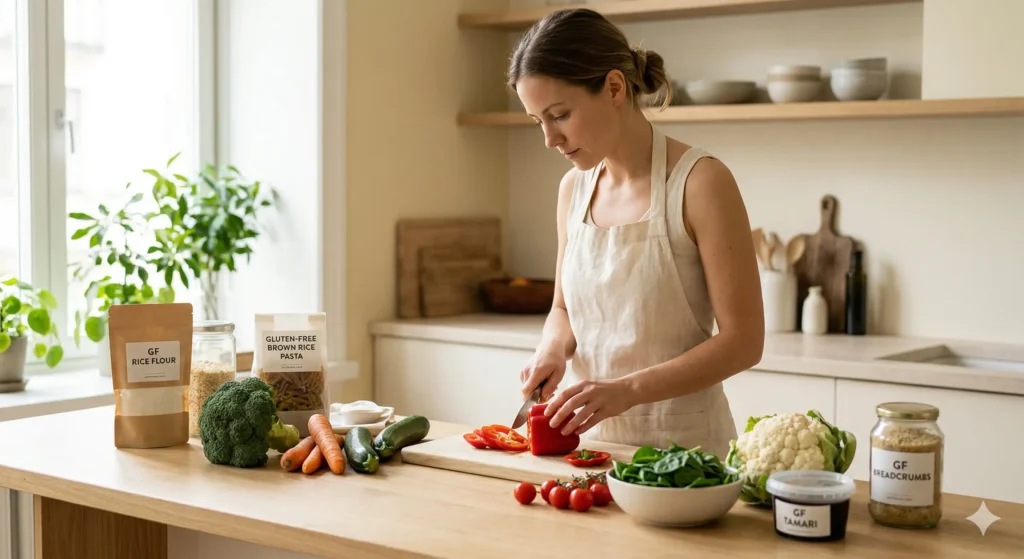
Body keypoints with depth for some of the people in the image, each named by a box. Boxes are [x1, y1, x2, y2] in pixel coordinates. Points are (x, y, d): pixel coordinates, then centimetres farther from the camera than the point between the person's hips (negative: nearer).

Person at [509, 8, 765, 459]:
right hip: (596, 436, 5)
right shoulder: (574, 187, 5)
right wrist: (553, 349, -4)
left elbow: (742, 340, -13)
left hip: (682, 442, -5)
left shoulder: (699, 182, -12)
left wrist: (627, 389, -23)